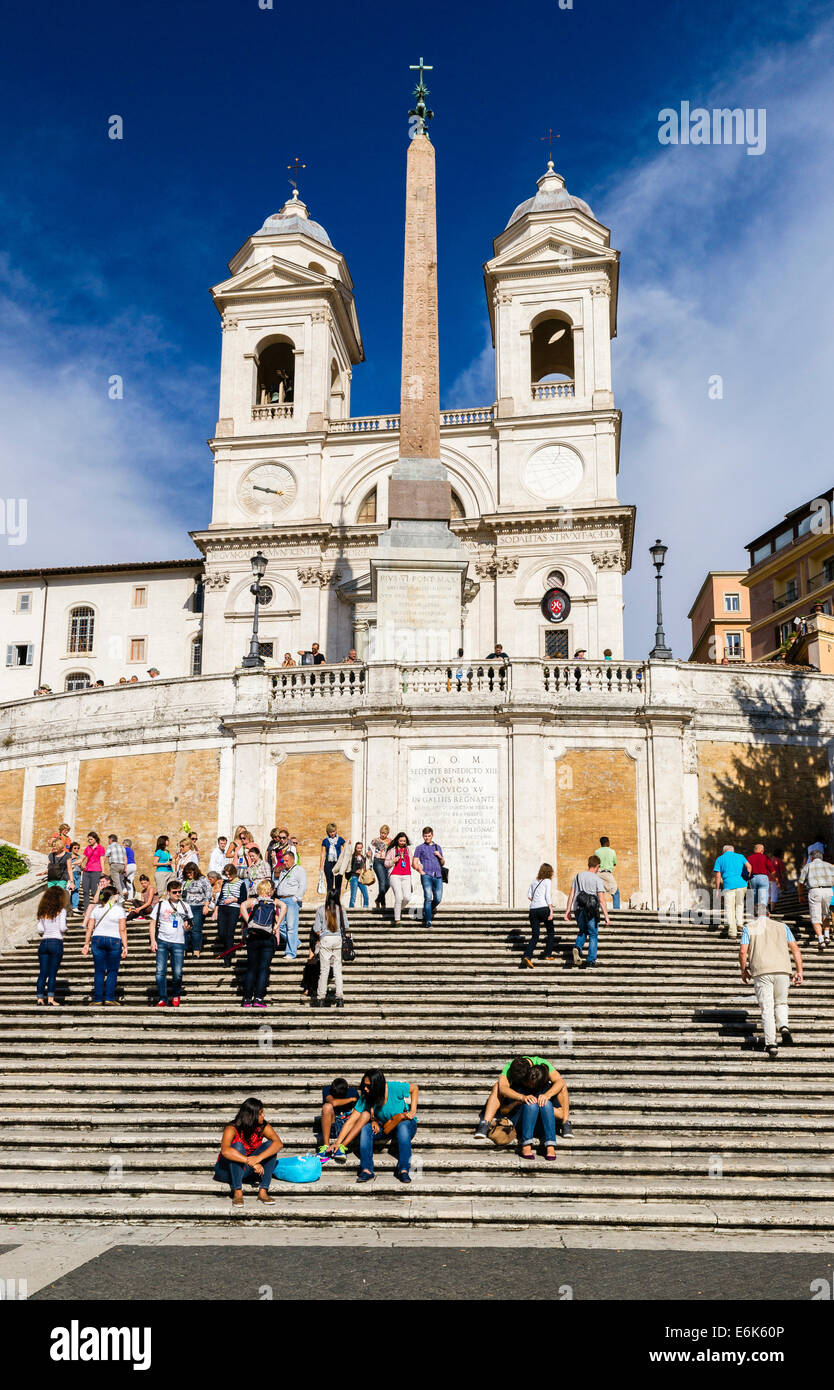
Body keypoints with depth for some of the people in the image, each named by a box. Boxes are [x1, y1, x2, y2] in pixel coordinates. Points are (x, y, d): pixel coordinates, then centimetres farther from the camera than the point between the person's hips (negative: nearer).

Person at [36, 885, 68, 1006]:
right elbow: (62, 928, -13)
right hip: (56, 942, -4)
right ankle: (50, 998, -2)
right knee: (53, 972, 0)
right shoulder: (61, 910, -6)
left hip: (43, 943, 4)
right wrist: (65, 929, 9)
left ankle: (40, 998, 6)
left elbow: (40, 929, 5)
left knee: (42, 972, 7)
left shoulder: (42, 911, 8)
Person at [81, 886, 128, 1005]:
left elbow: (90, 928, 5)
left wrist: (86, 944, 10)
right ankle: (109, 998, -1)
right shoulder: (119, 909, -3)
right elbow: (122, 930, -7)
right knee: (112, 971, 4)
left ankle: (97, 999, 5)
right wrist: (125, 947, -5)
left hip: (97, 940, 3)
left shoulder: (96, 908, 7)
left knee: (99, 971, 6)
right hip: (114, 940, -3)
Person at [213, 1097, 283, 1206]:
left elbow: (279, 1144, -27)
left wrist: (259, 1158, -43)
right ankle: (237, 1192, -31)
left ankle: (263, 1191, -23)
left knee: (270, 1145, -19)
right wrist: (250, 1162, -48)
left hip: (247, 1170, 4)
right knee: (238, 1146, -32)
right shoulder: (232, 1129, -23)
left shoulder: (263, 1127, -11)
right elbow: (225, 1151, -42)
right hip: (227, 1170, -4)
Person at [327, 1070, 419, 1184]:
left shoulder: (394, 1088, -22)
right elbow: (351, 1121, -13)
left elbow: (414, 1088, -4)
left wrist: (413, 1111, -12)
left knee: (403, 1127, -38)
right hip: (383, 1126, 3)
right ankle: (366, 1170, -31)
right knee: (365, 1128, -26)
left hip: (406, 1123, -3)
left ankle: (403, 1170, -39)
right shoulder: (365, 1098, -13)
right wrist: (338, 1142, -21)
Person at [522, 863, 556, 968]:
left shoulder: (534, 881, 15)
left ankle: (527, 955, -14)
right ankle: (548, 954, 15)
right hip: (543, 908, -5)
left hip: (533, 909, 5)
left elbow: (529, 895, 15)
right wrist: (551, 911, -9)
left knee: (535, 935, 4)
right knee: (551, 931, 16)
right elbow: (548, 896, -8)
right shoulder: (547, 881, -1)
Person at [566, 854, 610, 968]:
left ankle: (577, 947, -6)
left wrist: (567, 911, 12)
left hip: (578, 909, 4)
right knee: (593, 935, 7)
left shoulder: (578, 875, 9)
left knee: (582, 931, 22)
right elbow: (601, 900, -10)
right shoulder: (597, 879, -4)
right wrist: (606, 917, -7)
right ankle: (591, 962, 3)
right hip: (592, 911, -4)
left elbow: (571, 894, 8)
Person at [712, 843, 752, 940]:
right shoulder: (740, 856, 15)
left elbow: (718, 875, 3)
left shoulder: (720, 859, 12)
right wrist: (748, 877, 11)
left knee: (729, 908, 1)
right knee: (740, 904, 23)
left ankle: (732, 931, -6)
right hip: (741, 884, 2)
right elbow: (748, 866, -1)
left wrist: (717, 889, 7)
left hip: (728, 885, -2)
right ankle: (740, 923, 14)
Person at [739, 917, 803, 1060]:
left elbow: (742, 951, 2)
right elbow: (795, 949, 9)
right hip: (782, 970, 1)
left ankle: (771, 1045, -6)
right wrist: (799, 971, 8)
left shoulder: (748, 928, 13)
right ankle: (784, 1027, -7)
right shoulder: (783, 926, 18)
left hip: (761, 972, -1)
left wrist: (743, 971, 13)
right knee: (781, 1003, 20)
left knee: (767, 1009, 3)